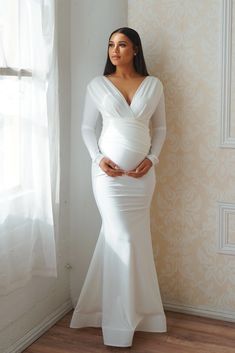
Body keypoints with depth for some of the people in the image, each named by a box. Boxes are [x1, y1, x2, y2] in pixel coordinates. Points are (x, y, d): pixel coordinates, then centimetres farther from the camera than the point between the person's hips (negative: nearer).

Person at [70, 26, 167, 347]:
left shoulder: (154, 85, 5)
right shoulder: (97, 85, 2)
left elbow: (160, 128, 10)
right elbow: (87, 127, 6)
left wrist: (152, 159, -4)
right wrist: (98, 158, -8)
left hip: (142, 173, 2)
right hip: (109, 171, -2)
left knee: (115, 237, 8)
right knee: (123, 239, -5)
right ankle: (121, 322, 9)